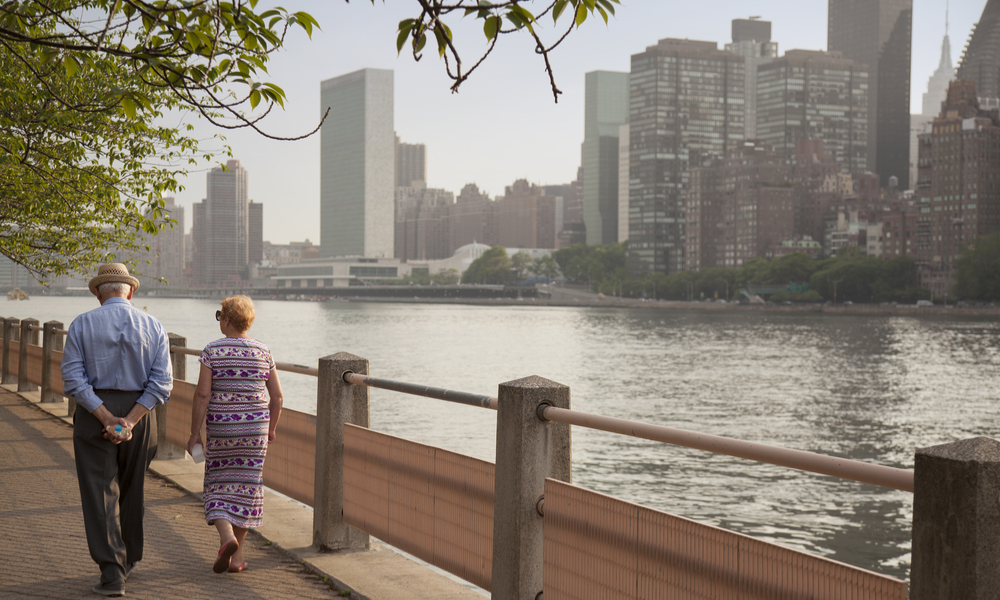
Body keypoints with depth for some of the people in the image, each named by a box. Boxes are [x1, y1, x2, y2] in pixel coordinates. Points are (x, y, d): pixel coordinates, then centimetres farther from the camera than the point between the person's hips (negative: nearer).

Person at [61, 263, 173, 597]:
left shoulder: (81, 325, -3)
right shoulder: (153, 327, 1)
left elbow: (74, 379, -12)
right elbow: (162, 382, -8)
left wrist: (106, 419, -15)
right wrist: (130, 421, -13)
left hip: (93, 414, -2)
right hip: (138, 412, 2)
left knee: (100, 494, -1)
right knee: (131, 490, 18)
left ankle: (112, 573, -8)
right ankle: (127, 560, 33)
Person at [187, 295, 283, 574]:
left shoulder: (212, 351, -7)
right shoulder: (263, 352, 1)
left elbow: (202, 394, -11)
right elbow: (276, 396, 4)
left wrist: (194, 434, -6)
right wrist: (271, 428, 18)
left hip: (220, 427, -2)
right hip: (254, 428, 2)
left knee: (219, 485, 11)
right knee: (246, 487, 9)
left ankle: (226, 536, -15)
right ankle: (237, 556, 12)